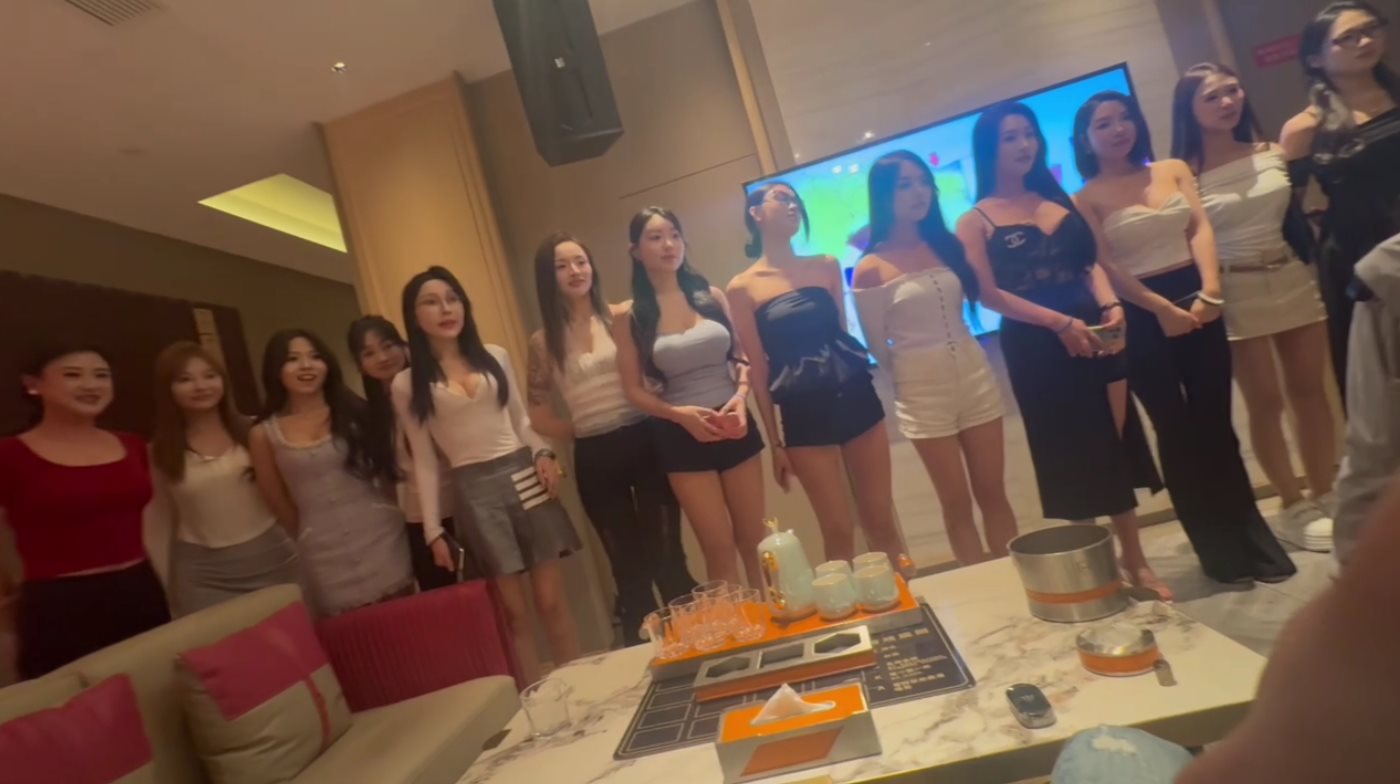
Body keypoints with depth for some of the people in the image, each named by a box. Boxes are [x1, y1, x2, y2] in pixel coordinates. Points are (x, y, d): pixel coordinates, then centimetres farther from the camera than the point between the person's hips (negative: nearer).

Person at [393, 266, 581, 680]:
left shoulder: (495, 356, 8)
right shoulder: (407, 385, 2)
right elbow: (424, 461, 3)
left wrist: (544, 453, -3)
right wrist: (433, 530, 1)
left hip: (525, 477, 2)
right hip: (476, 491, -2)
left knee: (552, 600, 4)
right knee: (514, 611, 3)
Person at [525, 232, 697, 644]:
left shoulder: (622, 317, 0)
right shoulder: (544, 341, 2)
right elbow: (540, 417, 8)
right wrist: (585, 433, 1)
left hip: (646, 442, -1)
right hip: (595, 459, 1)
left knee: (666, 555, 3)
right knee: (629, 565, 13)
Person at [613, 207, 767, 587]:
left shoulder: (711, 295, 4)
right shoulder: (629, 317, -4)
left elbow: (742, 356, 10)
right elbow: (634, 389, -2)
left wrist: (741, 394, -9)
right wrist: (678, 413, -18)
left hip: (734, 424, 3)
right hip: (681, 435, -3)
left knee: (755, 540, 13)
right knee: (719, 548, 2)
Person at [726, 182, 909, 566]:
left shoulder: (826, 266, 7)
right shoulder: (742, 288, -2)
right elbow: (758, 368, -2)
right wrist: (775, 442, 0)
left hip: (856, 397, 3)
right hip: (804, 414, -3)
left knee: (882, 522, 10)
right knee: (839, 534, 5)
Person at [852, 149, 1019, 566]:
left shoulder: (948, 244, 4)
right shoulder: (871, 269, -9)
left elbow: (981, 298, 17)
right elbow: (878, 346, -2)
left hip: (976, 377, 4)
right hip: (924, 392, -4)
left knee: (993, 493, 11)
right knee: (957, 504, 6)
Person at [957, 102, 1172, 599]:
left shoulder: (1060, 199, 14)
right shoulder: (975, 222, -2)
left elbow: (1091, 262, 9)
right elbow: (991, 295, -10)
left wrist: (1110, 305, -10)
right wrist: (1059, 322, -19)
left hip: (1094, 333, 5)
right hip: (1036, 348, -4)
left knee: (1118, 447, 8)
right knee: (1072, 459, 3)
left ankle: (1135, 561, 23)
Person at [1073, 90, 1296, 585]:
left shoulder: (1174, 170, 11)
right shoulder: (1087, 198, -1)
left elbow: (1200, 229, 0)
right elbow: (1104, 266, -9)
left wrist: (1209, 290, -15)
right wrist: (1160, 307, -17)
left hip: (1197, 303, 3)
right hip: (1141, 318, -3)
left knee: (1216, 423, 8)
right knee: (1177, 430, 3)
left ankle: (1253, 537, 23)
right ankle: (1220, 549, 17)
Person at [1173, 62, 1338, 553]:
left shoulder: (1273, 153, 8)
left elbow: (1296, 221, 14)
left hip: (1295, 281, 5)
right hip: (1235, 294, -5)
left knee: (1311, 391, 9)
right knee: (1266, 402, 1)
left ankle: (1325, 498, 22)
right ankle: (1294, 508, 15)